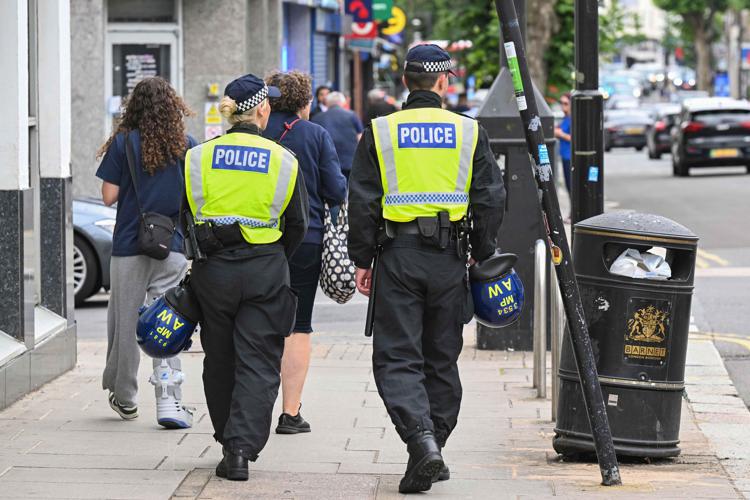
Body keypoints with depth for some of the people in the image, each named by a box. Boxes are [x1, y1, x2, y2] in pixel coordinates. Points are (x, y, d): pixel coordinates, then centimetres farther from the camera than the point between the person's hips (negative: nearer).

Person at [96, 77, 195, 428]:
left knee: (124, 320, 12)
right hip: (172, 246, 1)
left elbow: (109, 196, -4)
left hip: (129, 246, -1)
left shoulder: (122, 143, -4)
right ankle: (169, 401, -8)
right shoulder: (187, 146, -1)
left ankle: (123, 396, 23)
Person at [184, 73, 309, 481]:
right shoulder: (283, 161, -3)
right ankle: (243, 446, -12)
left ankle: (230, 443, 25)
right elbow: (298, 225, 3)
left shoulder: (198, 157, 0)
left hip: (212, 270, 2)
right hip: (266, 271, -2)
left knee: (220, 361, 15)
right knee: (258, 363, 1)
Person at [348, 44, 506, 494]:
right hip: (449, 258, 2)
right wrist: (482, 257, 13)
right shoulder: (470, 132, 2)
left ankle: (421, 439, -22)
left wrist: (362, 260, 6)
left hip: (398, 255, -1)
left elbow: (362, 203, -1)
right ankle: (433, 453, 18)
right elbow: (491, 201, 2)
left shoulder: (379, 132, 0)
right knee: (442, 360, 13)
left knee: (396, 359, -1)